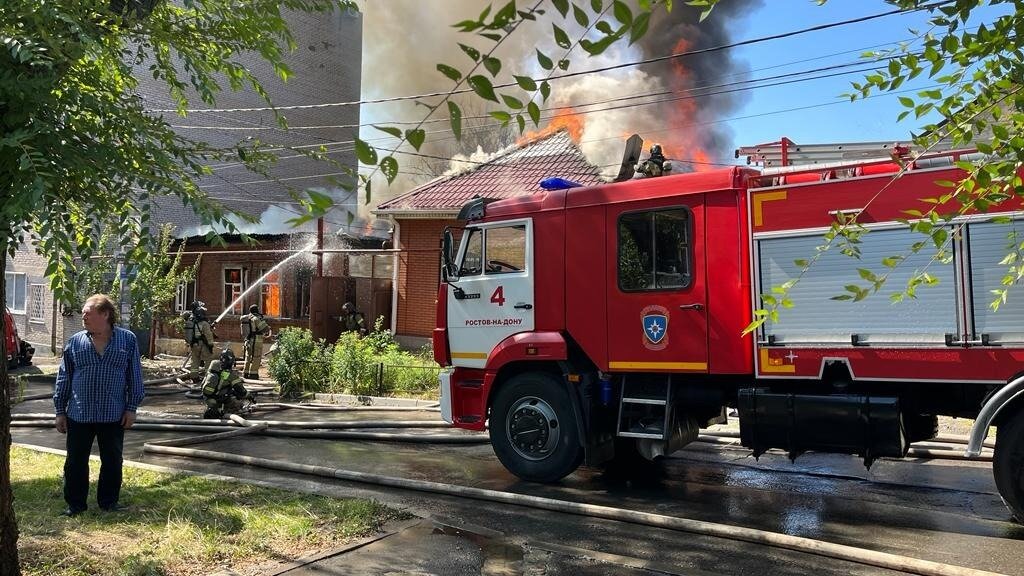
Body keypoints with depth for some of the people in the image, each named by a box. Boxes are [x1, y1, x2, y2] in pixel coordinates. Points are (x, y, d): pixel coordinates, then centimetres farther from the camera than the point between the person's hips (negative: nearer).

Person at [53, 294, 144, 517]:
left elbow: (134, 376, 1)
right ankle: (75, 504, 20)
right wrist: (60, 411, 6)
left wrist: (131, 408, -2)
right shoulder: (75, 342, 3)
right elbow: (64, 378, 8)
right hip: (79, 415, 1)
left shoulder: (127, 339, -1)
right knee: (75, 461, 6)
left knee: (112, 460, 9)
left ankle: (109, 500, 24)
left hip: (113, 415, -1)